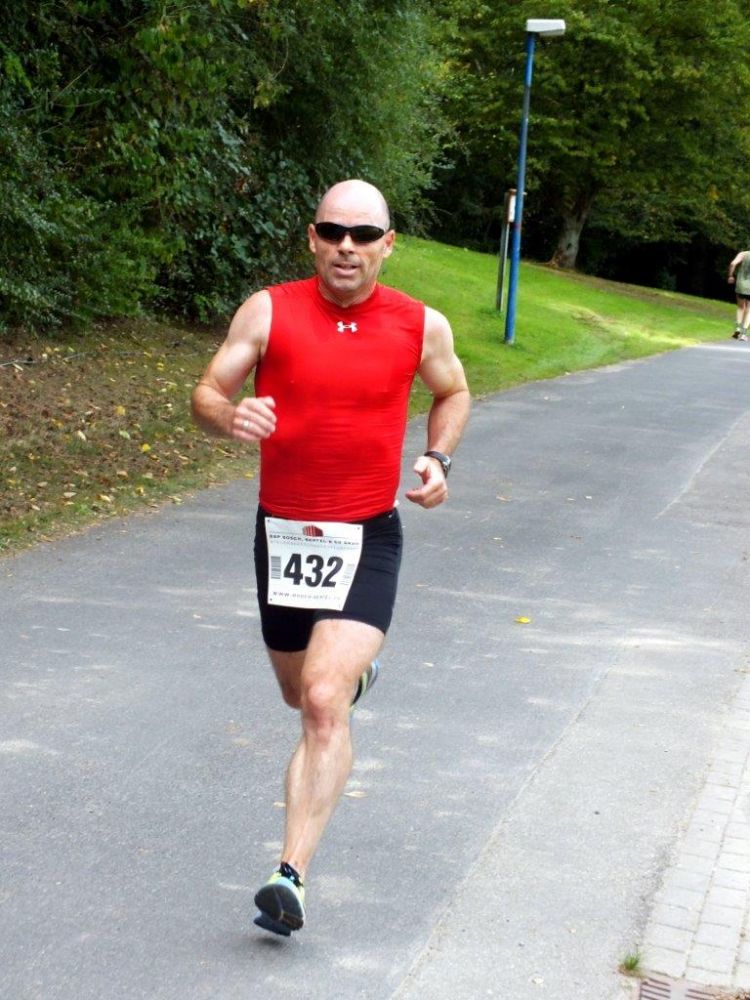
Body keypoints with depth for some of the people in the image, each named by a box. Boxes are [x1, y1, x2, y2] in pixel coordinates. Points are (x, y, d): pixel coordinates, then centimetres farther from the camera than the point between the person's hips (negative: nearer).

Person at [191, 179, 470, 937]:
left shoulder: (421, 327, -3)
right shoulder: (269, 312, -5)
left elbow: (453, 394, 16)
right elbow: (207, 392, -3)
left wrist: (438, 459, -2)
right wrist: (231, 416, -27)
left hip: (366, 539, -2)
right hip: (282, 530, 3)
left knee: (324, 703, -18)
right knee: (300, 692, 21)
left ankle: (291, 875, -17)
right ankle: (355, 666, 59)